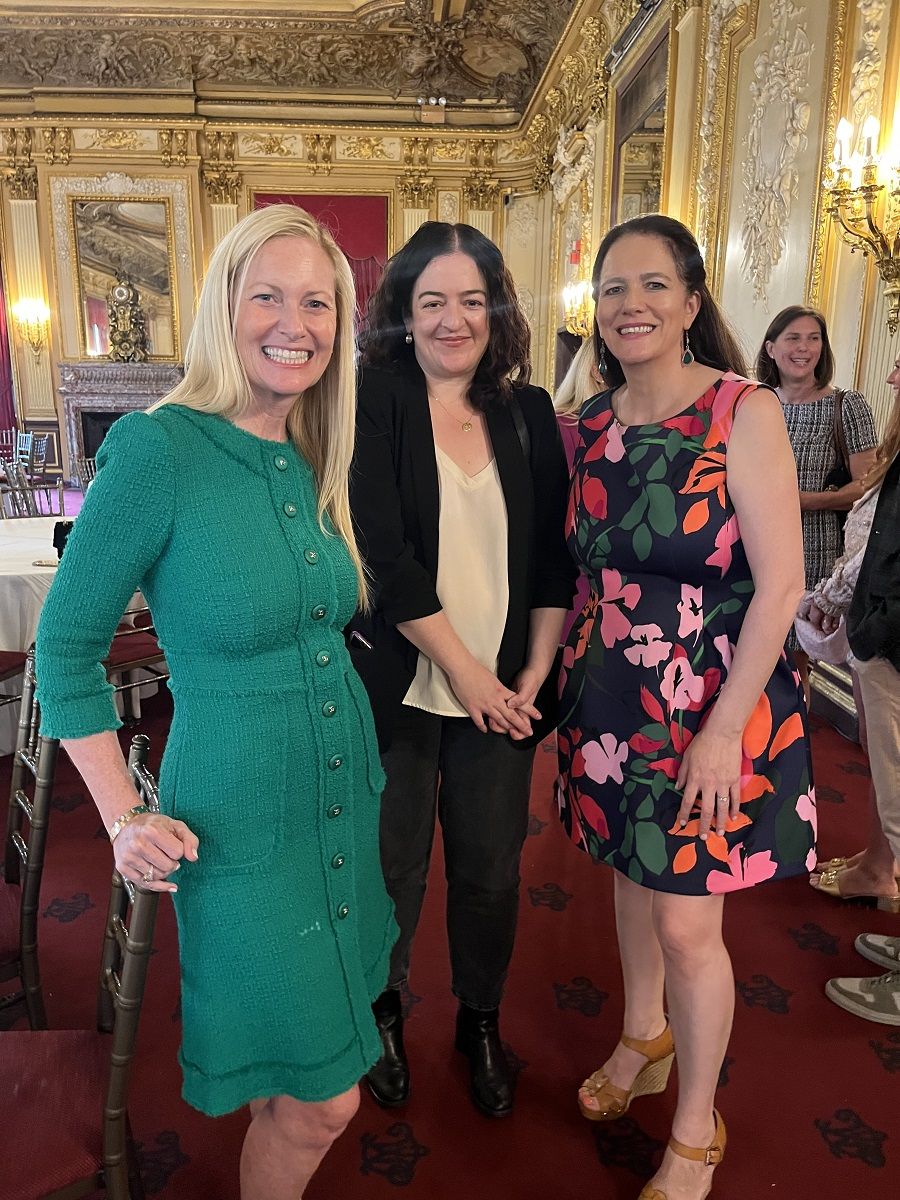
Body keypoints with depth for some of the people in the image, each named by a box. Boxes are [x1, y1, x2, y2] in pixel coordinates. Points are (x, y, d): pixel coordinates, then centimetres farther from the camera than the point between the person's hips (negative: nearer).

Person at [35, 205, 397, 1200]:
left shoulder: (311, 462, 2)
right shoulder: (155, 447, -18)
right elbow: (65, 647, -11)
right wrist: (124, 820, -12)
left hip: (348, 801, 7)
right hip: (240, 826, -6)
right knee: (322, 1100, 7)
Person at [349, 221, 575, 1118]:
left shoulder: (529, 412, 5)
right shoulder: (373, 402, -6)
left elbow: (555, 556, 4)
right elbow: (383, 548, -15)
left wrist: (534, 674, -3)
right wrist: (461, 668, -13)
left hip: (502, 692, 3)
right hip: (397, 688, -3)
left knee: (491, 870, 13)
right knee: (393, 868, 12)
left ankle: (481, 1022, 40)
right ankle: (381, 1012, 40)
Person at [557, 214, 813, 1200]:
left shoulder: (745, 413, -13)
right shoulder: (591, 425, 3)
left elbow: (780, 583, -15)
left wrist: (724, 727, -17)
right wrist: (565, 676, 5)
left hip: (710, 701, -5)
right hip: (609, 693, 5)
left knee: (687, 923, 4)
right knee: (632, 875, 21)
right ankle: (644, 1040, 48)